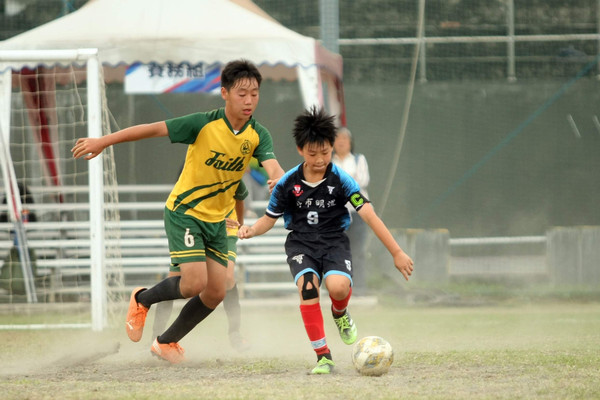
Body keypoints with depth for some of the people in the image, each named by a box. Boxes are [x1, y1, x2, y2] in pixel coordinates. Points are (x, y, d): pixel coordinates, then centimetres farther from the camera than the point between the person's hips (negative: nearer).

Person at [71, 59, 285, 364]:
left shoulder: (258, 135, -9)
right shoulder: (204, 124, -20)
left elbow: (273, 168, -25)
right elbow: (153, 129, -15)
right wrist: (103, 142, -15)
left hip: (216, 219, 5)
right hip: (184, 211, -5)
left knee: (216, 293, 3)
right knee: (195, 283, -19)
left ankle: (167, 342, 26)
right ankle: (142, 300, 13)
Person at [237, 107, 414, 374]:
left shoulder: (340, 180, -7)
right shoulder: (288, 183, -2)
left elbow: (369, 215, -11)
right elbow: (269, 218, 10)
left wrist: (396, 253, -14)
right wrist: (251, 230, -15)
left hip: (334, 240, -1)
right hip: (301, 242, 1)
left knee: (338, 286, -31)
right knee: (307, 285, -30)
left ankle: (340, 313, 11)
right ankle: (322, 356, -20)